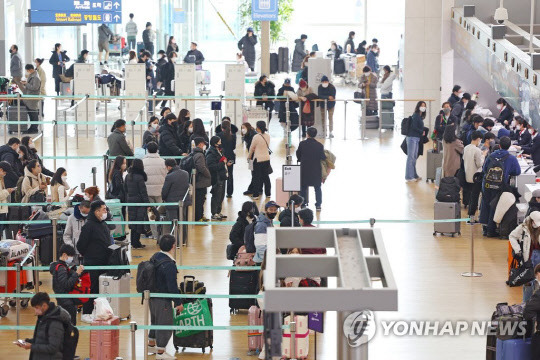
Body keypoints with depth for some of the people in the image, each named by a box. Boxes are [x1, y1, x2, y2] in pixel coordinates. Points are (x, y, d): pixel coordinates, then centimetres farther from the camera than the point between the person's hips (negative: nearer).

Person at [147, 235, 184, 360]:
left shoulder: (155, 257, 3)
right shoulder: (169, 265, -26)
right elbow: (172, 286, -23)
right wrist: (178, 303, -14)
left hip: (152, 296, 9)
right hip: (163, 300, -9)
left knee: (155, 321, 25)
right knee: (165, 324, 3)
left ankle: (151, 345, 39)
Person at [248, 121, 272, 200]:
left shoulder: (256, 137, -16)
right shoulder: (268, 136, 0)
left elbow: (252, 148, -5)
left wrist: (249, 157, 11)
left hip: (258, 159, -5)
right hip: (267, 158, 5)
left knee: (256, 177, 3)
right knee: (266, 176, 15)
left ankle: (256, 195, 5)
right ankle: (268, 193, 20)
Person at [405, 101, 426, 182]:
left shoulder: (420, 116, 15)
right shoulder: (415, 115, -11)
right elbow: (414, 127, -16)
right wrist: (422, 132, -7)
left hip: (416, 138, 9)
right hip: (412, 138, -9)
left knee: (414, 157, 12)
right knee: (411, 157, -6)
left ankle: (414, 175, 18)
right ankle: (409, 177, -4)